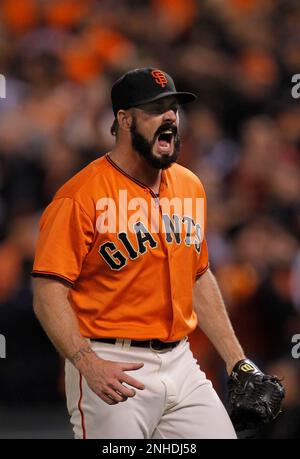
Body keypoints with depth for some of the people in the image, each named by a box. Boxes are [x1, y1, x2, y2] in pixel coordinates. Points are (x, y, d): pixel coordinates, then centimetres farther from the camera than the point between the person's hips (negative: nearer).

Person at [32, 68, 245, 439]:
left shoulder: (189, 186, 12)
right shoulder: (82, 195, -11)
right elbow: (49, 293, -16)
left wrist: (236, 360, 16)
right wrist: (88, 364, -29)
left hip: (180, 363, 7)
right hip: (112, 368, -7)